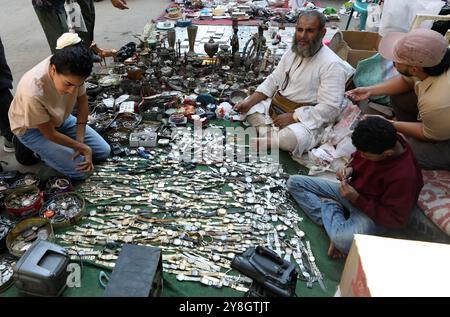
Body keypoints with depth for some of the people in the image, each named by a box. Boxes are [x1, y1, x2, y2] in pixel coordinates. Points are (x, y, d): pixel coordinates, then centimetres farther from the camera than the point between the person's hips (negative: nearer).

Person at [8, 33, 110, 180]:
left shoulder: (72, 72, -28)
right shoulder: (33, 92, -41)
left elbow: (82, 101, -9)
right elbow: (50, 134, -26)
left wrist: (80, 141, -14)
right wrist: (83, 147, -16)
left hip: (60, 118, 6)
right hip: (31, 129, -5)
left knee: (103, 151, 4)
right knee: (81, 170, -14)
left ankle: (44, 149, 17)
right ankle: (30, 148, 7)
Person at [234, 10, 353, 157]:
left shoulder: (332, 64, -17)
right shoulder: (292, 52, 7)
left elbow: (330, 109, -22)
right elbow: (273, 81, 13)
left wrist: (293, 117, -25)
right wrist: (249, 102, -1)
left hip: (305, 119, -8)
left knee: (289, 139, -36)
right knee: (249, 106, 1)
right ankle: (270, 135, -17)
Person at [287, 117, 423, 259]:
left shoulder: (404, 175, -30)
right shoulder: (379, 141, -12)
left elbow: (397, 219, -22)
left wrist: (356, 199, -24)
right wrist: (350, 169, -12)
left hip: (373, 212, -7)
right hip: (352, 189, 8)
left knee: (343, 241, -40)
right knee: (294, 182, -1)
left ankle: (328, 206, -9)